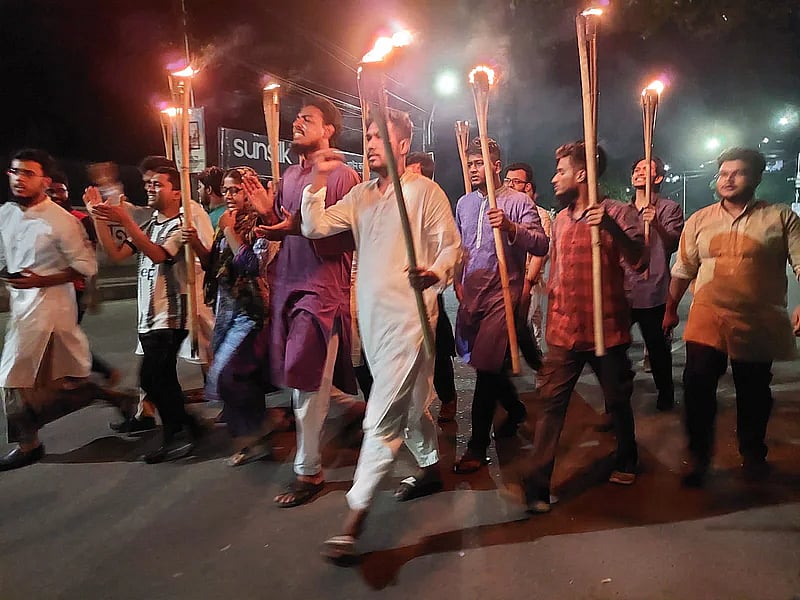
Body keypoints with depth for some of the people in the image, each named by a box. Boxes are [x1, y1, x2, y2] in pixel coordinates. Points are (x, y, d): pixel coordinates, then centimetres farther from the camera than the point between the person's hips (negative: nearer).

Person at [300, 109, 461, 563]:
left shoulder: (425, 190, -4)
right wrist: (319, 179, -2)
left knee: (384, 415, -9)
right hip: (373, 314, 7)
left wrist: (436, 274, -27)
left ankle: (356, 516, -4)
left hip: (409, 314, -7)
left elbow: (451, 245, -7)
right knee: (410, 401, 21)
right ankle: (431, 469, 41)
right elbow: (315, 227, 7)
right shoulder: (361, 195, 14)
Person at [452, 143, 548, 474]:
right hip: (470, 294, 6)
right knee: (485, 362, 14)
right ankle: (515, 409, 42)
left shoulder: (518, 202, -3)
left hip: (502, 294, -6)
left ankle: (477, 445, 2)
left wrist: (511, 227, -27)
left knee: (486, 365, -10)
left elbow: (542, 245, -13)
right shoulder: (464, 203, 14)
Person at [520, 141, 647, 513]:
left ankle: (626, 461, 40)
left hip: (606, 329, -4)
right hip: (564, 330, 4)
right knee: (551, 403, -3)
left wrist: (612, 228, -31)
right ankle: (537, 484, 0)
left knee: (617, 400, 15)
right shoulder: (561, 219, 11)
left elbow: (640, 262, -17)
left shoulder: (618, 213, -6)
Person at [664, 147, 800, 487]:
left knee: (753, 393, 12)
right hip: (706, 320, 1)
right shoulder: (699, 221, 7)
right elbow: (683, 269, 12)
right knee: (697, 386, -6)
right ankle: (699, 456, 12)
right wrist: (671, 310, 15)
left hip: (758, 324, -1)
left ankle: (753, 455, 34)